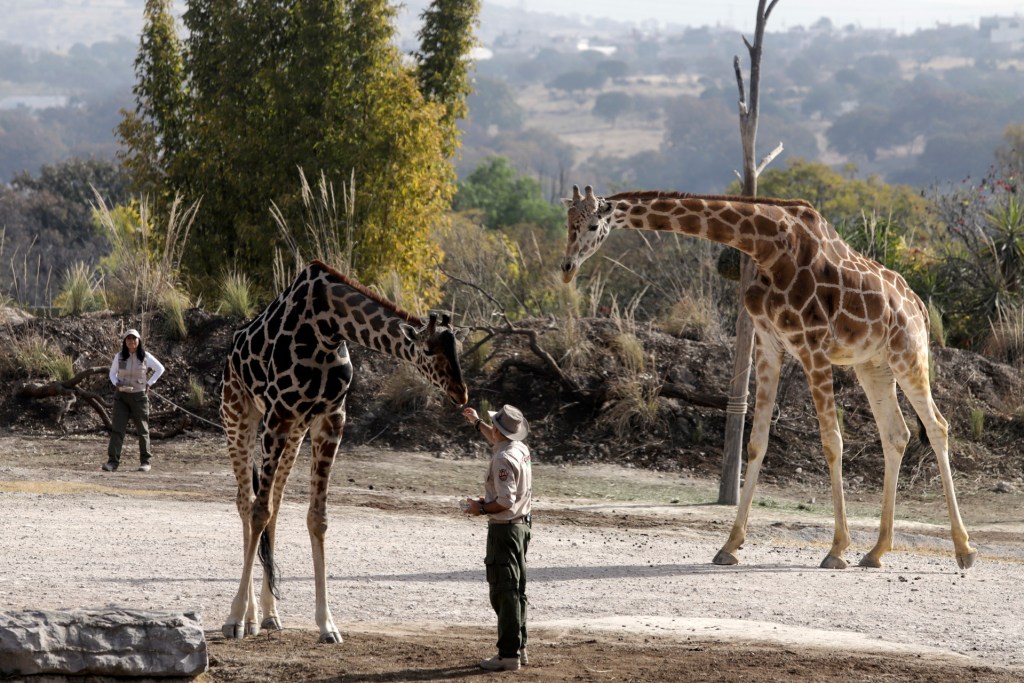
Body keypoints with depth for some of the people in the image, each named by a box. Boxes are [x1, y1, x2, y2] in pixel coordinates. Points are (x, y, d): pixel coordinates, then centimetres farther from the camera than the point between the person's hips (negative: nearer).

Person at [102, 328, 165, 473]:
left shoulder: (145, 357, -6)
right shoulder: (119, 357, -3)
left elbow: (160, 369, 6)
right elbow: (112, 373, 10)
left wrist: (149, 384, -2)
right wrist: (117, 383, -10)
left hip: (139, 396, -1)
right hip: (122, 396, 1)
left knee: (142, 430, 6)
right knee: (117, 428, -9)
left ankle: (145, 461, 17)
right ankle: (112, 461, -12)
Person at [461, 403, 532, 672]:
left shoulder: (503, 459, -22)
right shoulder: (521, 449, 7)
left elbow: (506, 501, -26)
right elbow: (497, 440, 32)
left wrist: (481, 508, -12)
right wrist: (477, 423, 39)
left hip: (503, 529, -10)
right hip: (522, 525, 10)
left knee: (503, 592, -7)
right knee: (516, 591, 16)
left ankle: (509, 654, -8)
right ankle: (518, 647, 22)